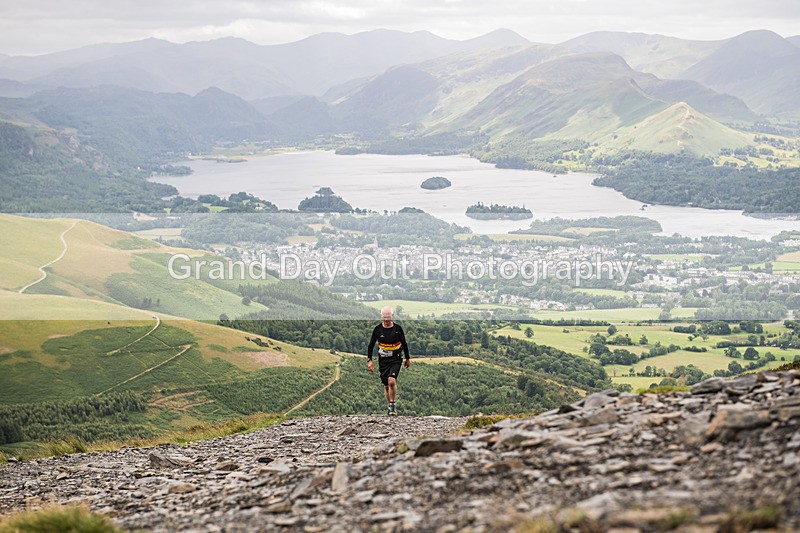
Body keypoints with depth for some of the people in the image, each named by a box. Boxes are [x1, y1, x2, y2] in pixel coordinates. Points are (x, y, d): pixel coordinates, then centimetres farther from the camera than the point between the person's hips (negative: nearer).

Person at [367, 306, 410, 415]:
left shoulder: (397, 328, -2)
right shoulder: (378, 329, -1)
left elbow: (404, 344, 11)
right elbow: (371, 345, 5)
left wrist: (408, 358, 17)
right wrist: (369, 360, -3)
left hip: (396, 359, -2)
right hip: (383, 360, 2)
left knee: (392, 381, -24)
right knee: (386, 386, 7)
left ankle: (392, 404, -9)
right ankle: (391, 406, 26)